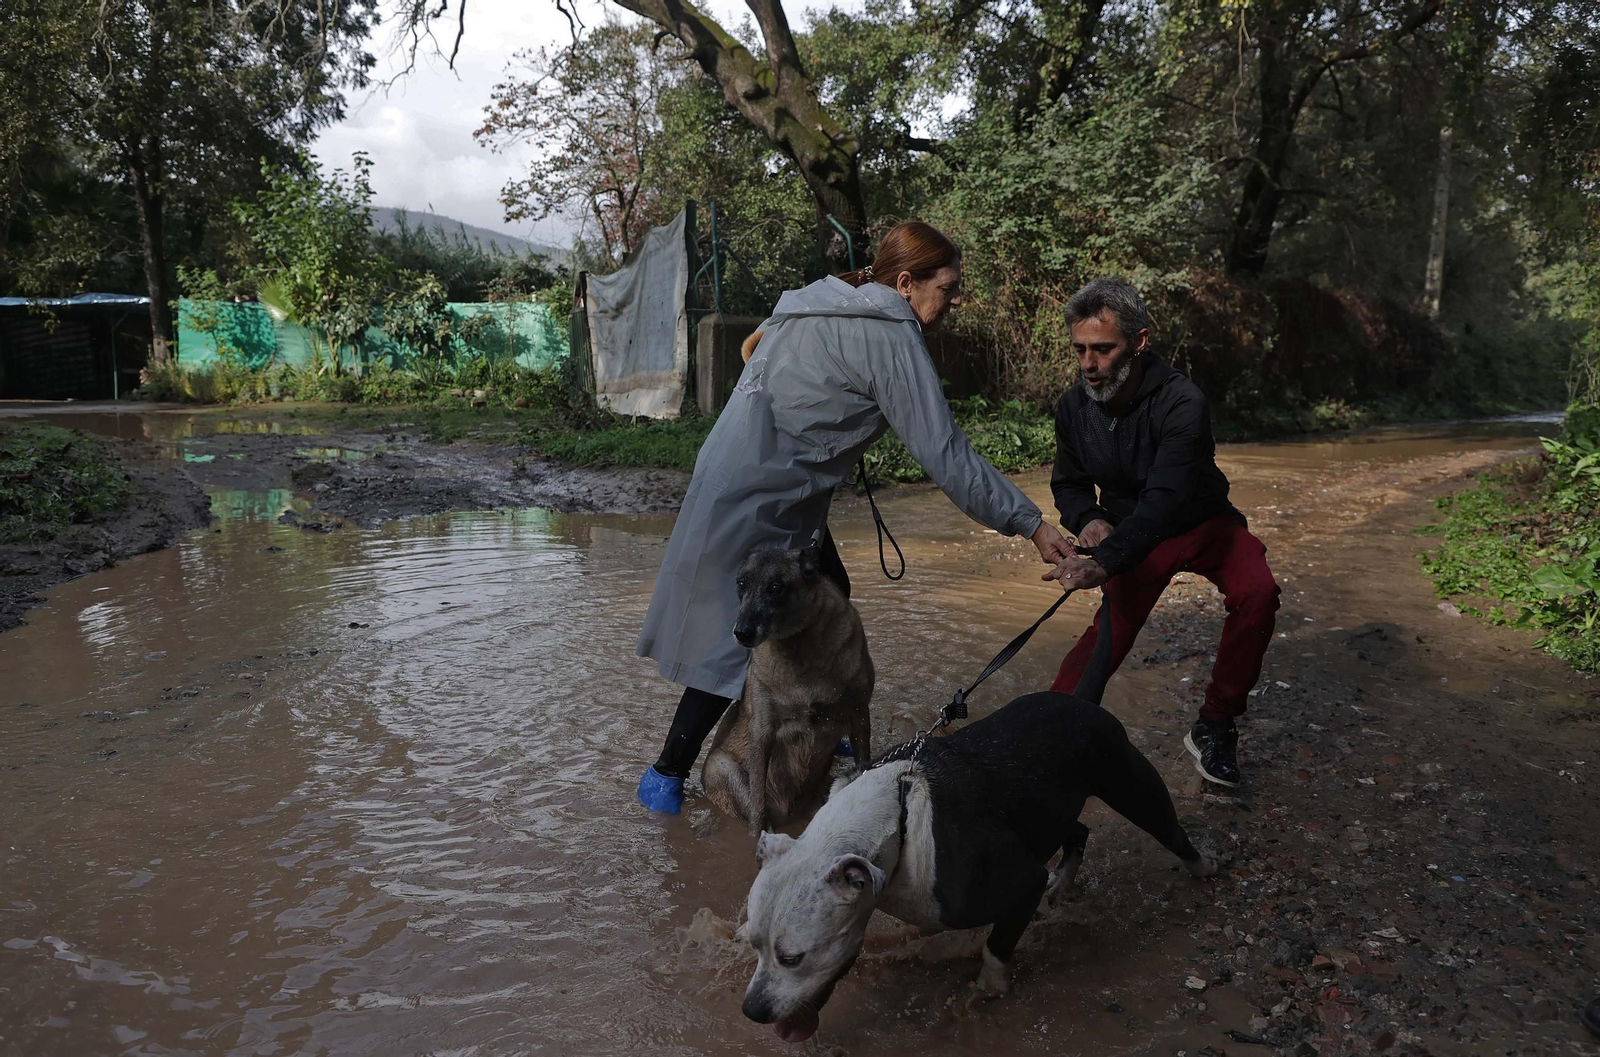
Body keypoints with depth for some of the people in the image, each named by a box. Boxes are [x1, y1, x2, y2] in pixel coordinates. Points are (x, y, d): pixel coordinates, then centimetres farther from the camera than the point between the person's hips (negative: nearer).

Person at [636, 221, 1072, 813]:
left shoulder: (824, 308, 12)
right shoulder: (890, 336, -16)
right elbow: (945, 455, -20)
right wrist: (1028, 522, -15)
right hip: (754, 504, -10)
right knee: (744, 641, -4)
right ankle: (667, 774, 7)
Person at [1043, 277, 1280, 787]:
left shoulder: (1181, 402, -31)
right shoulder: (1074, 407, -14)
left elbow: (1165, 499, -43)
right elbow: (1069, 483, 3)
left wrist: (1104, 561, -58)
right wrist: (1088, 520, -21)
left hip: (1202, 523, -3)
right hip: (1132, 533, 3)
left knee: (1257, 593, -27)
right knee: (1111, 629, -13)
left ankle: (1215, 726, -12)